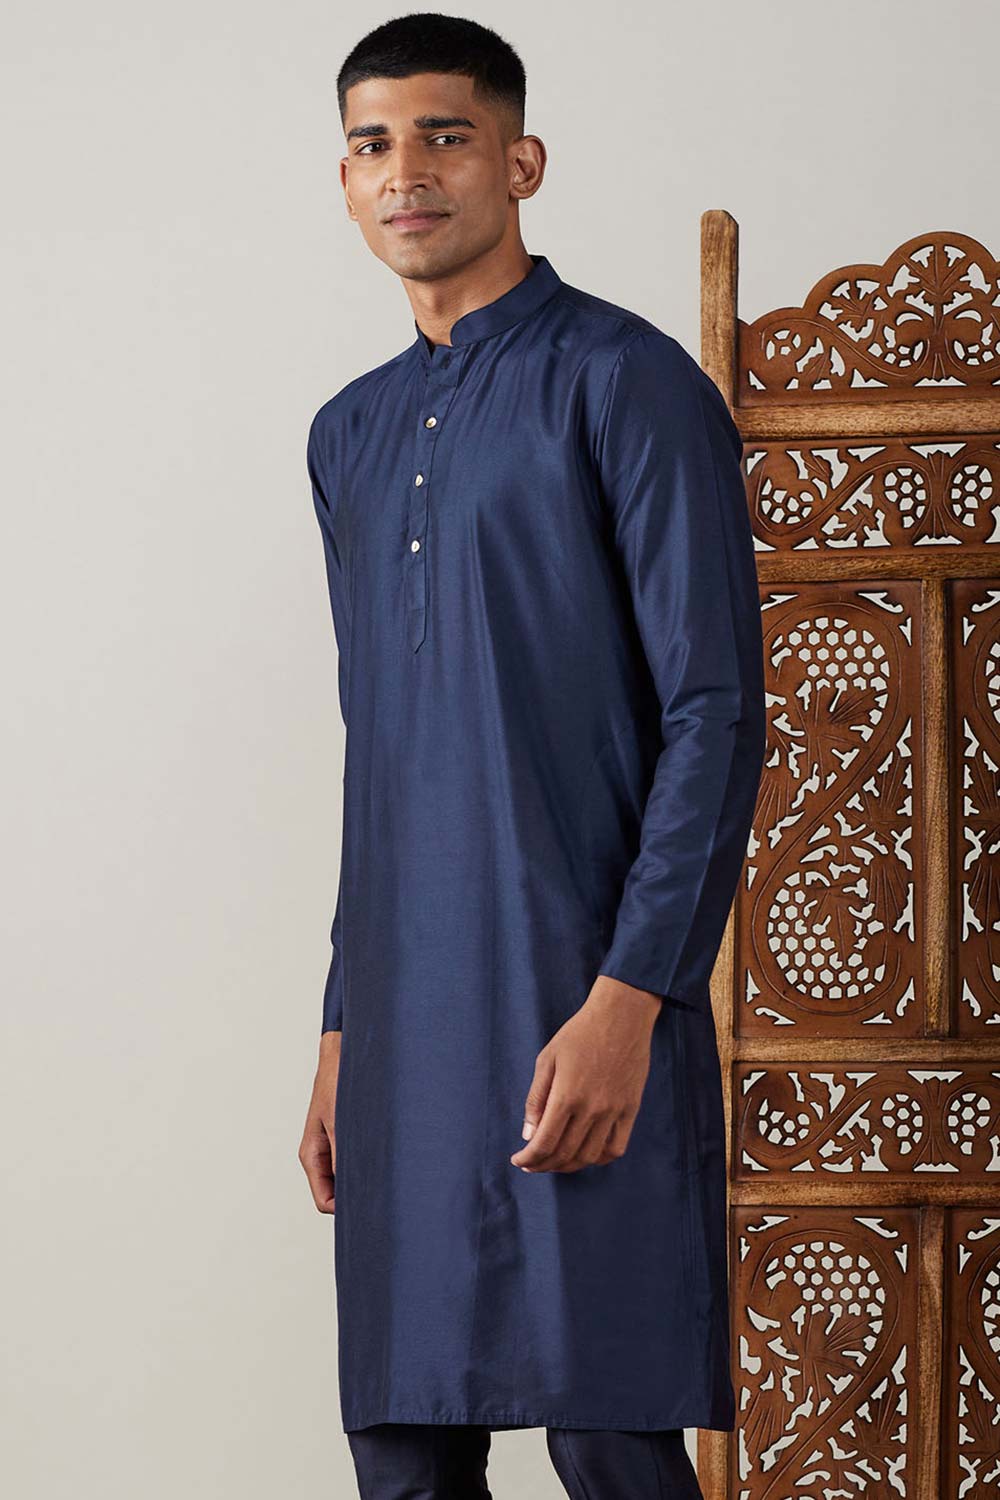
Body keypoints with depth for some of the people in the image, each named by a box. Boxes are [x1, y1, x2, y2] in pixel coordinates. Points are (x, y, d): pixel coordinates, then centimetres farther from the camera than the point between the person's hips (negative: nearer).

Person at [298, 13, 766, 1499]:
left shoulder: (625, 385, -4)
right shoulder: (352, 438, 19)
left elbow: (717, 717, -10)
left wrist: (627, 999, -18)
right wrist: (343, 1029, 17)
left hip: (582, 1009, -7)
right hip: (407, 1031, 7)